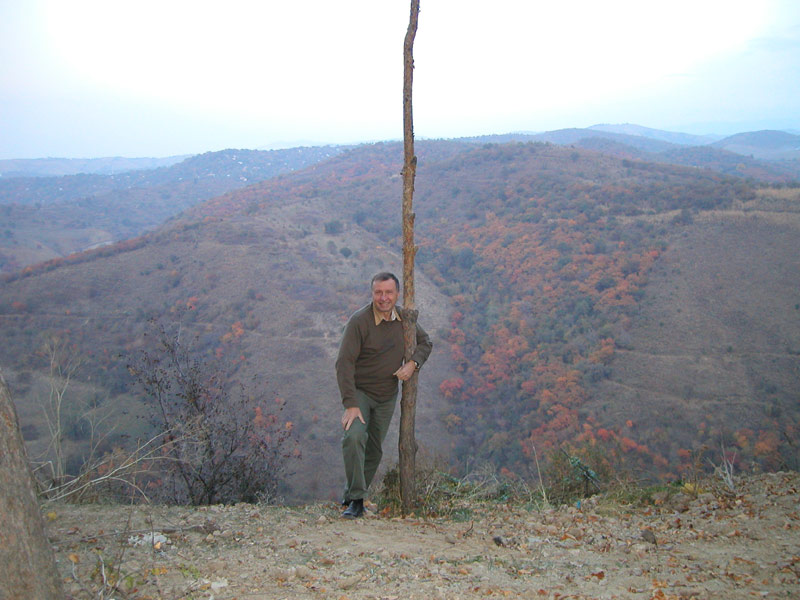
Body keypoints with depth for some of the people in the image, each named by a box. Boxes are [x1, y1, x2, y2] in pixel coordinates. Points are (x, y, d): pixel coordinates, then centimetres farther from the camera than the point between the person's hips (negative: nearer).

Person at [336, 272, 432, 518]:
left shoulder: (404, 318, -2)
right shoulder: (359, 320, -20)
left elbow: (425, 343, 13)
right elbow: (344, 363, -22)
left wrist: (412, 363, -9)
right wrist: (350, 404, -29)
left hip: (387, 396, 5)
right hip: (359, 391, -5)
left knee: (374, 450, 9)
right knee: (354, 437, -26)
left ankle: (352, 496, 25)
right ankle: (355, 500, -19)